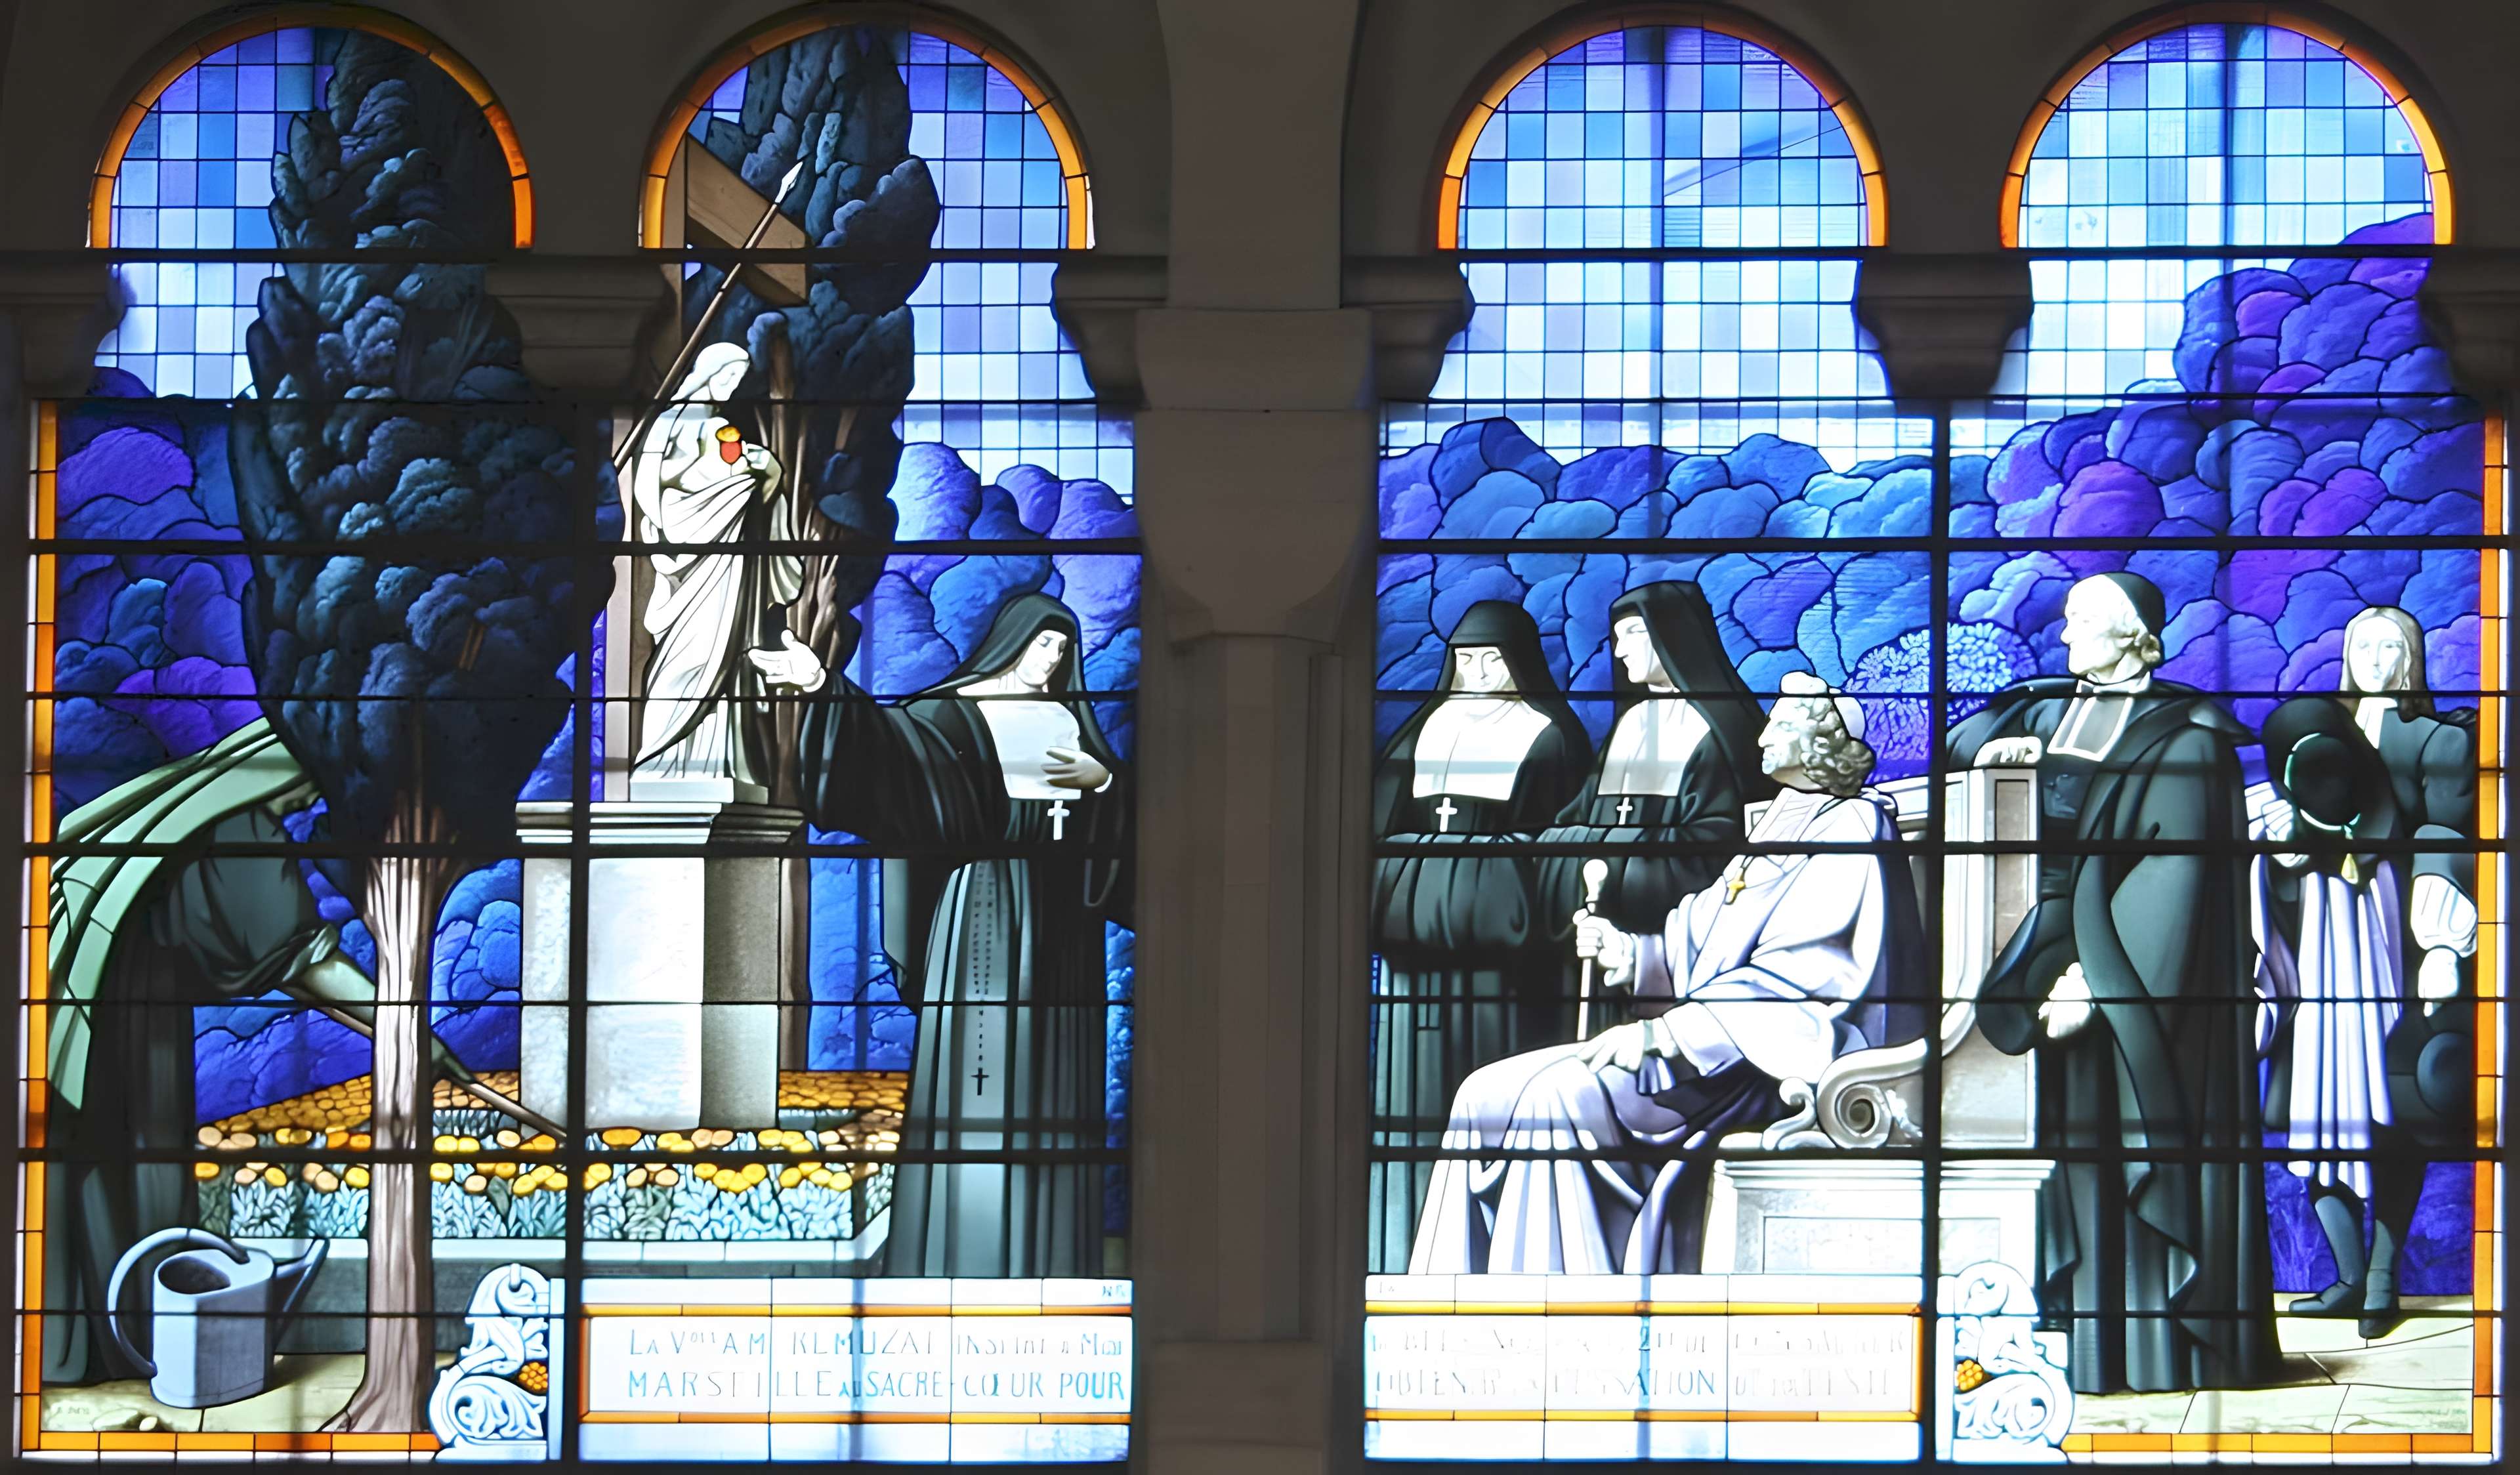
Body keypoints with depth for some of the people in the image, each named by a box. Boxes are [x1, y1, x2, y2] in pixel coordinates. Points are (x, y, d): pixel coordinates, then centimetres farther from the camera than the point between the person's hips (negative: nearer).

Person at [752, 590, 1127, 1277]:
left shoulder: (1069, 717, 15)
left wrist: (1102, 779, -8)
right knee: (976, 1063, -7)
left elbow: (1122, 802, 15)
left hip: (1060, 911, 5)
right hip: (988, 902, -5)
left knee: (1049, 1073, 5)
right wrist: (825, 686, -36)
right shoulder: (959, 707, -1)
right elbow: (886, 731, -19)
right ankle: (963, 1251, -4)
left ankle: (1043, 1253, 9)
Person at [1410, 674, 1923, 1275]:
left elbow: (1790, 978, -17)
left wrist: (1664, 1034, -22)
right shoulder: (1777, 828, 23)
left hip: (1768, 1065, -9)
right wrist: (1628, 953, 0)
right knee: (1489, 1094, -7)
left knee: (1560, 1096, -29)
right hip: (1706, 1045, 9)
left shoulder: (1851, 831, -6)